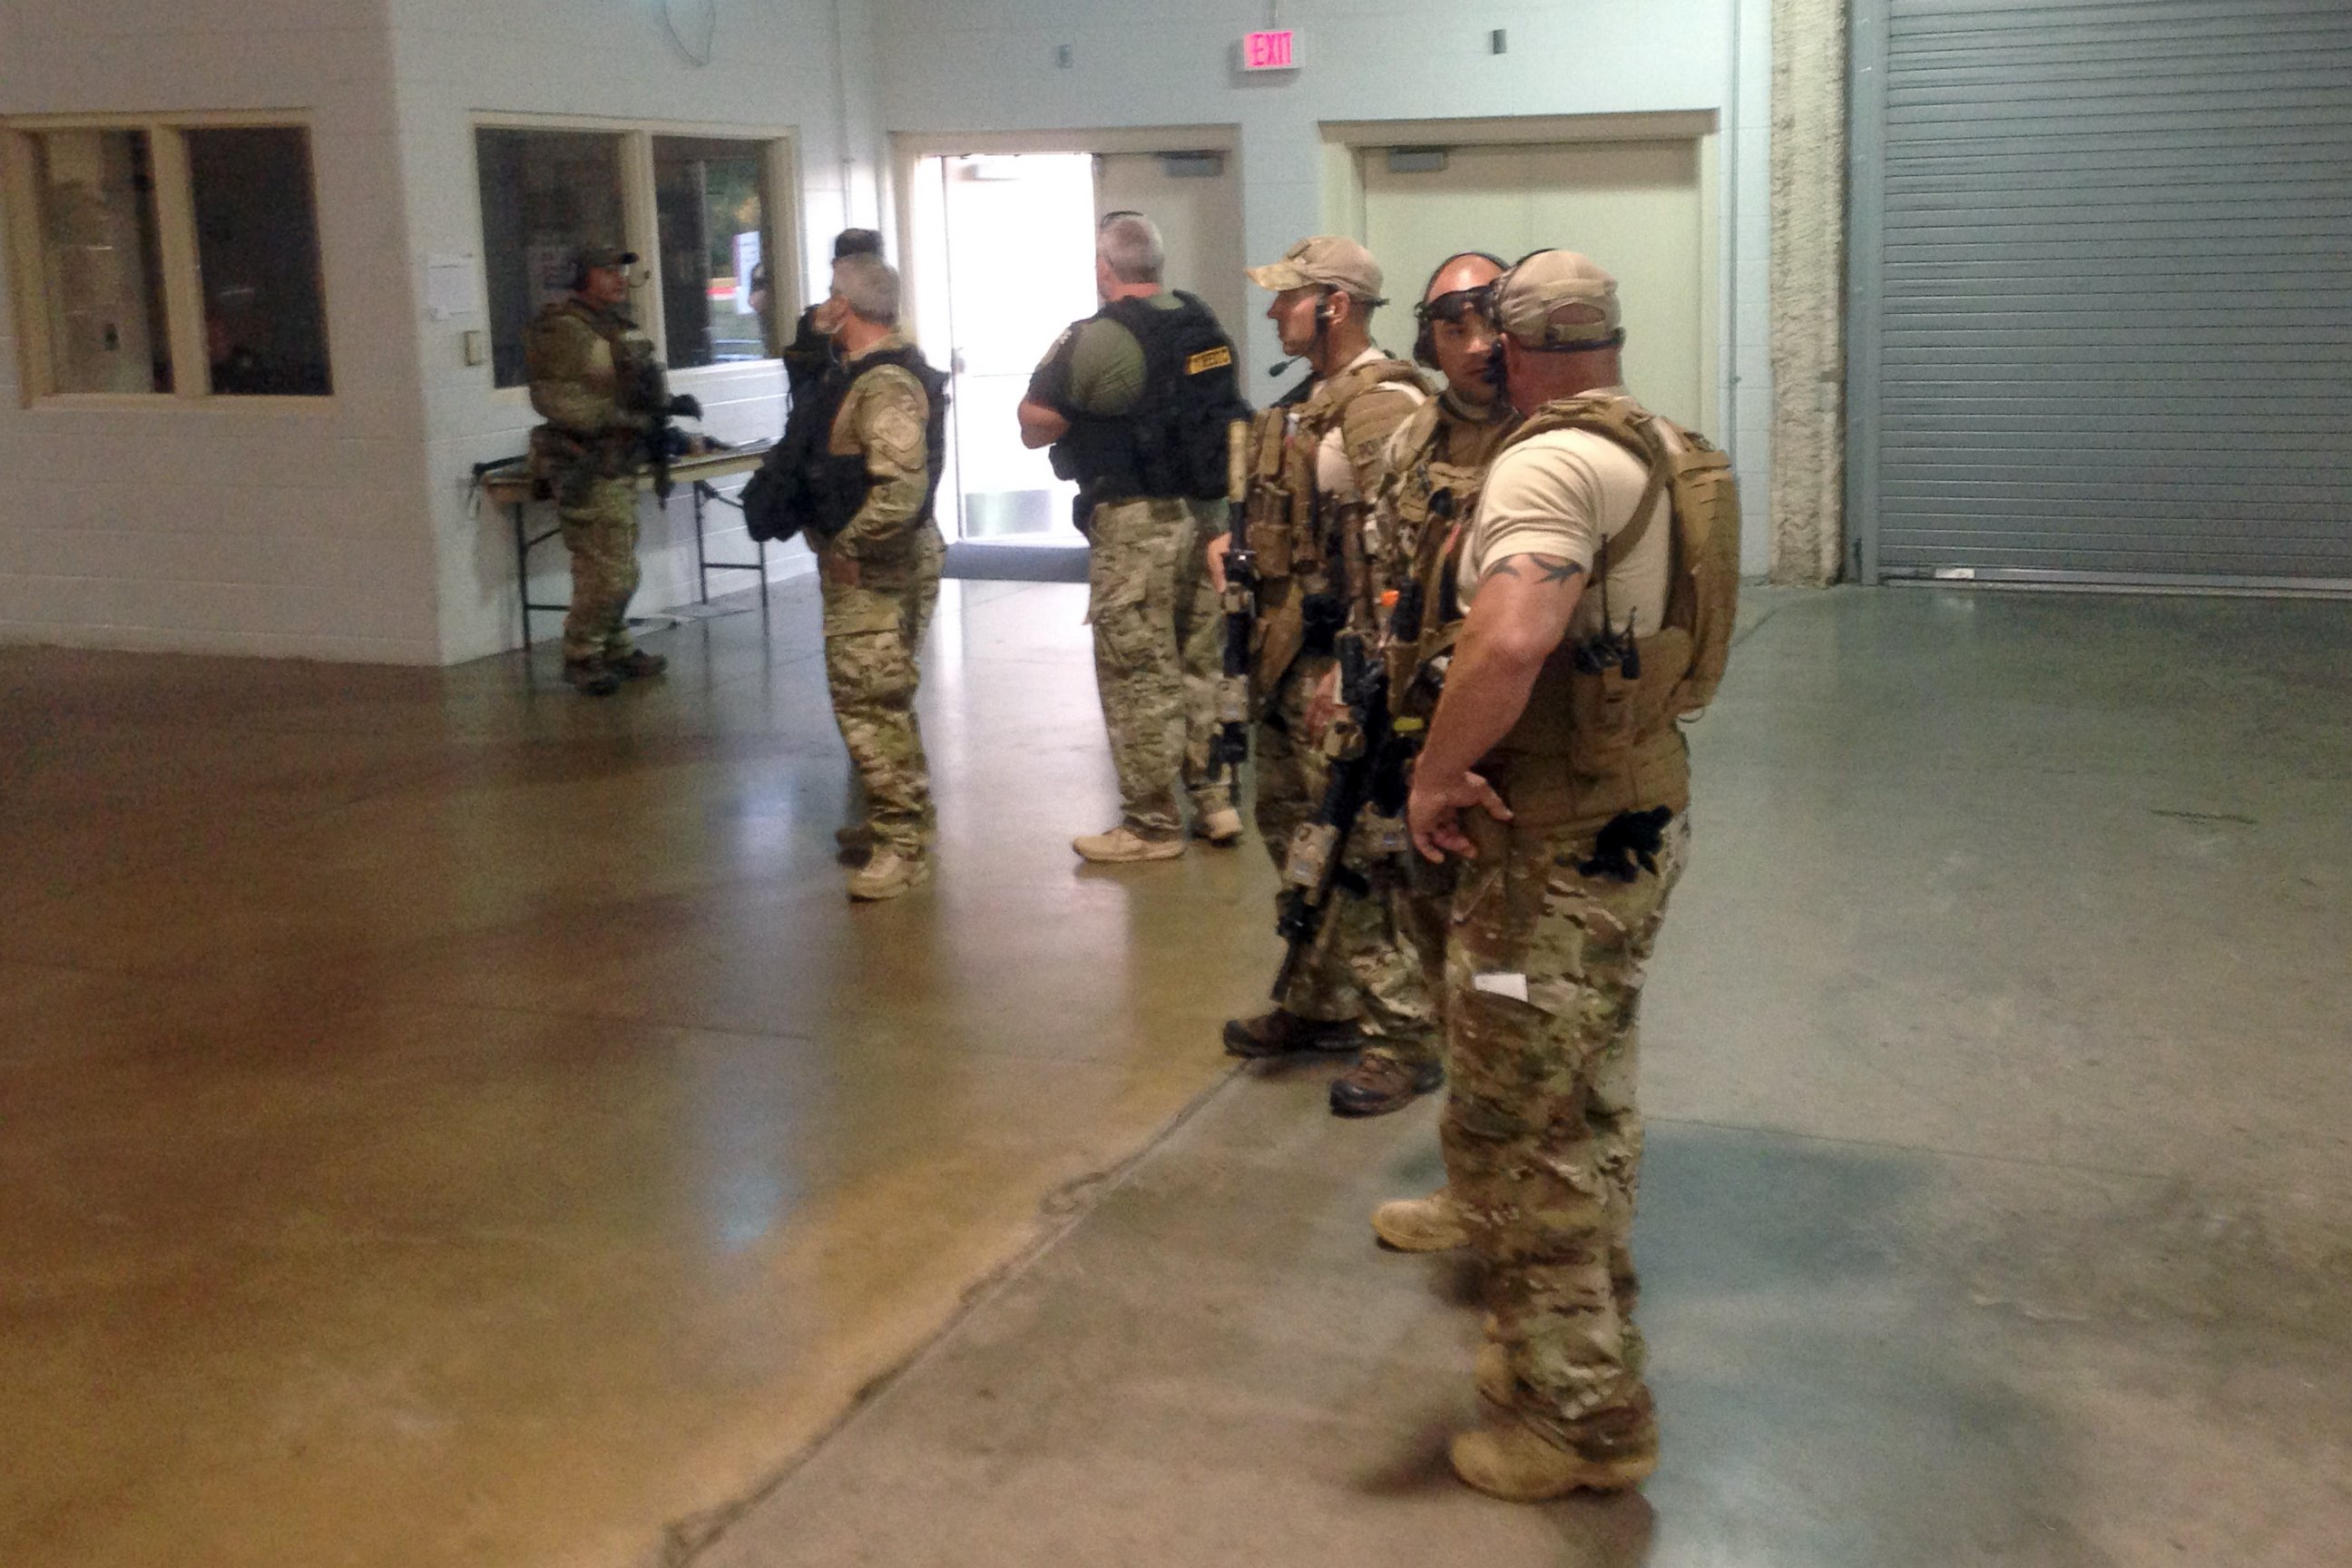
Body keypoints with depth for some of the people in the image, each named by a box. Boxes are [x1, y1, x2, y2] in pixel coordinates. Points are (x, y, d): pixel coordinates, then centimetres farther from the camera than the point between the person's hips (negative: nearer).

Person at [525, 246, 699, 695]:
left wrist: (669, 404, 7)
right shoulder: (564, 329, -13)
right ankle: (581, 657, 4)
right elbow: (555, 398, -23)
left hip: (619, 465, 9)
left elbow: (638, 386, 28)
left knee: (620, 571, 16)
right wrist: (623, 419, -25)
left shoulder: (618, 326, 17)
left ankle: (616, 649, 27)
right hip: (589, 469, -9)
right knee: (607, 573, -9)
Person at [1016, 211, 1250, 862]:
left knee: (1138, 675, 1)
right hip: (1205, 514, 7)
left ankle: (1152, 825, 7)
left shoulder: (1095, 340, -14)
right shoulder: (1205, 324, 7)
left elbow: (1034, 429, -10)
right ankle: (1215, 800, 22)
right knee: (1199, 662, 17)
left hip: (1134, 522, -7)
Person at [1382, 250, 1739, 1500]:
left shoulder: (1551, 462, -20)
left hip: (1557, 841, -10)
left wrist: (1435, 774, -23)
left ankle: (1581, 1413, 10)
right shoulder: (1672, 457, 10)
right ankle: (1584, 1332, 39)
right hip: (1644, 814, 10)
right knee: (1587, 1100, 23)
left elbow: (1509, 638, -35)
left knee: (1521, 1124, 1)